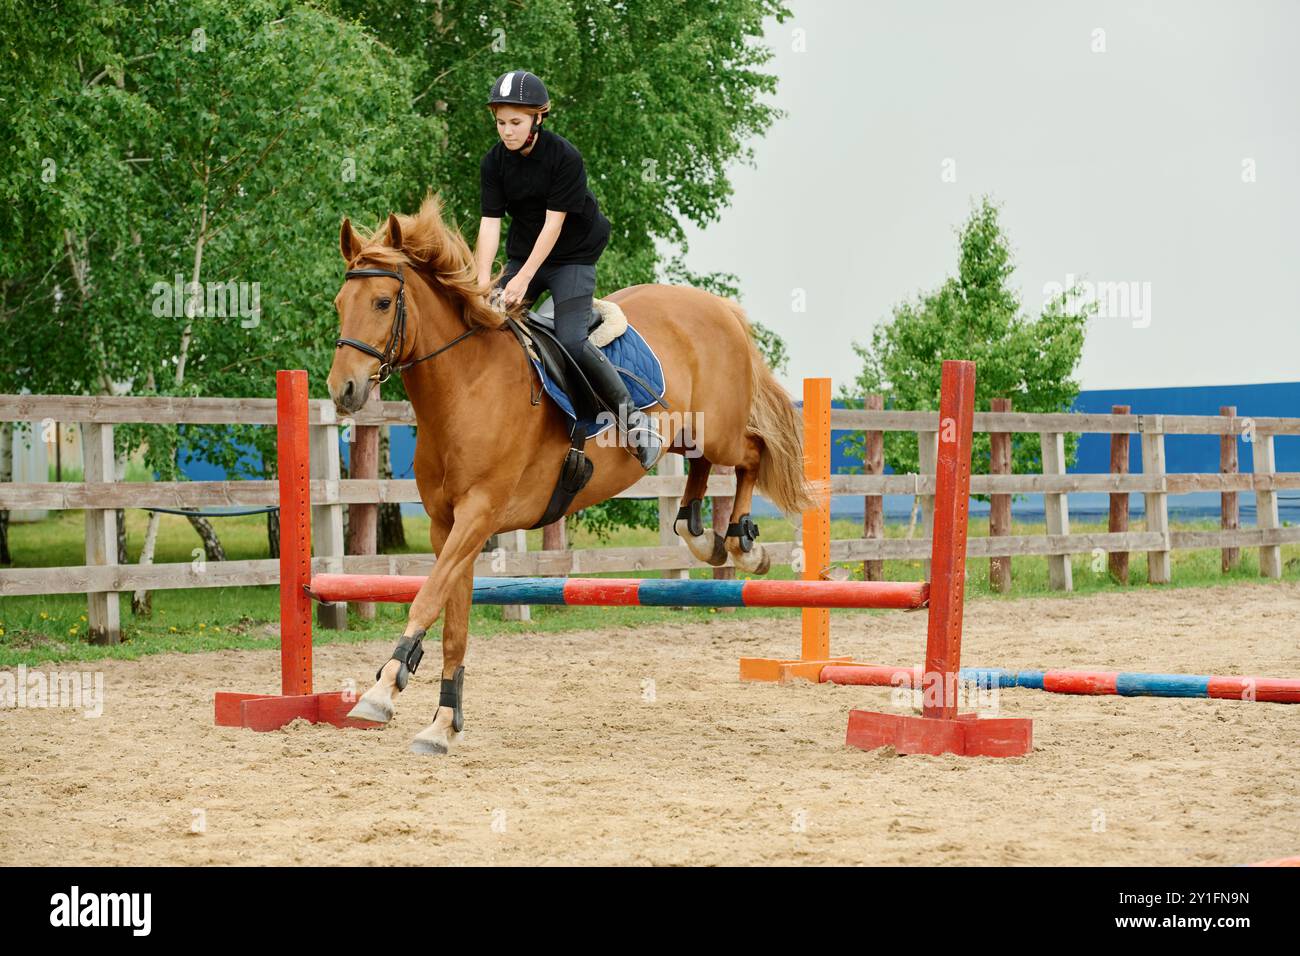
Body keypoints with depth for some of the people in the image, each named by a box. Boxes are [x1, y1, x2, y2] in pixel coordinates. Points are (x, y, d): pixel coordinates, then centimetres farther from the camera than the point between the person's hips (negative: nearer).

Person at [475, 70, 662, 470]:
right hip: (523, 256, 5)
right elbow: (490, 223, -10)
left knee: (571, 342, -23)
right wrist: (482, 280, -24)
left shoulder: (565, 157, -18)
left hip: (572, 257, -5)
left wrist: (524, 278, -27)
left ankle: (631, 415, -11)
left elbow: (554, 224, -20)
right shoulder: (494, 162, -5)